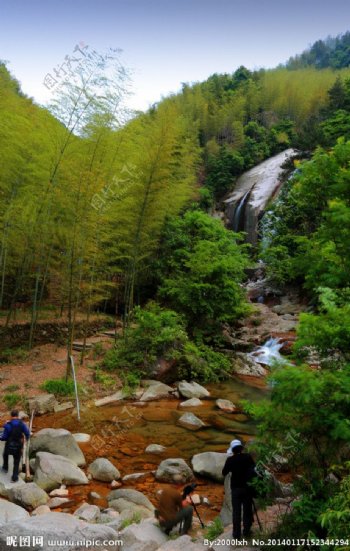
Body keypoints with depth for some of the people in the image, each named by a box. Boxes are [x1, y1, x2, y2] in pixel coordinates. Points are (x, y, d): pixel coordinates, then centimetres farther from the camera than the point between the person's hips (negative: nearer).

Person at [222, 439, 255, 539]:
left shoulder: (230, 460, -11)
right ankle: (246, 531, 21)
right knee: (247, 509, 14)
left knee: (236, 511, 7)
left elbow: (224, 473, 0)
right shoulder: (248, 457, -7)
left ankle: (237, 533, 10)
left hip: (236, 488, -1)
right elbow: (253, 469, -2)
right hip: (247, 487, 2)